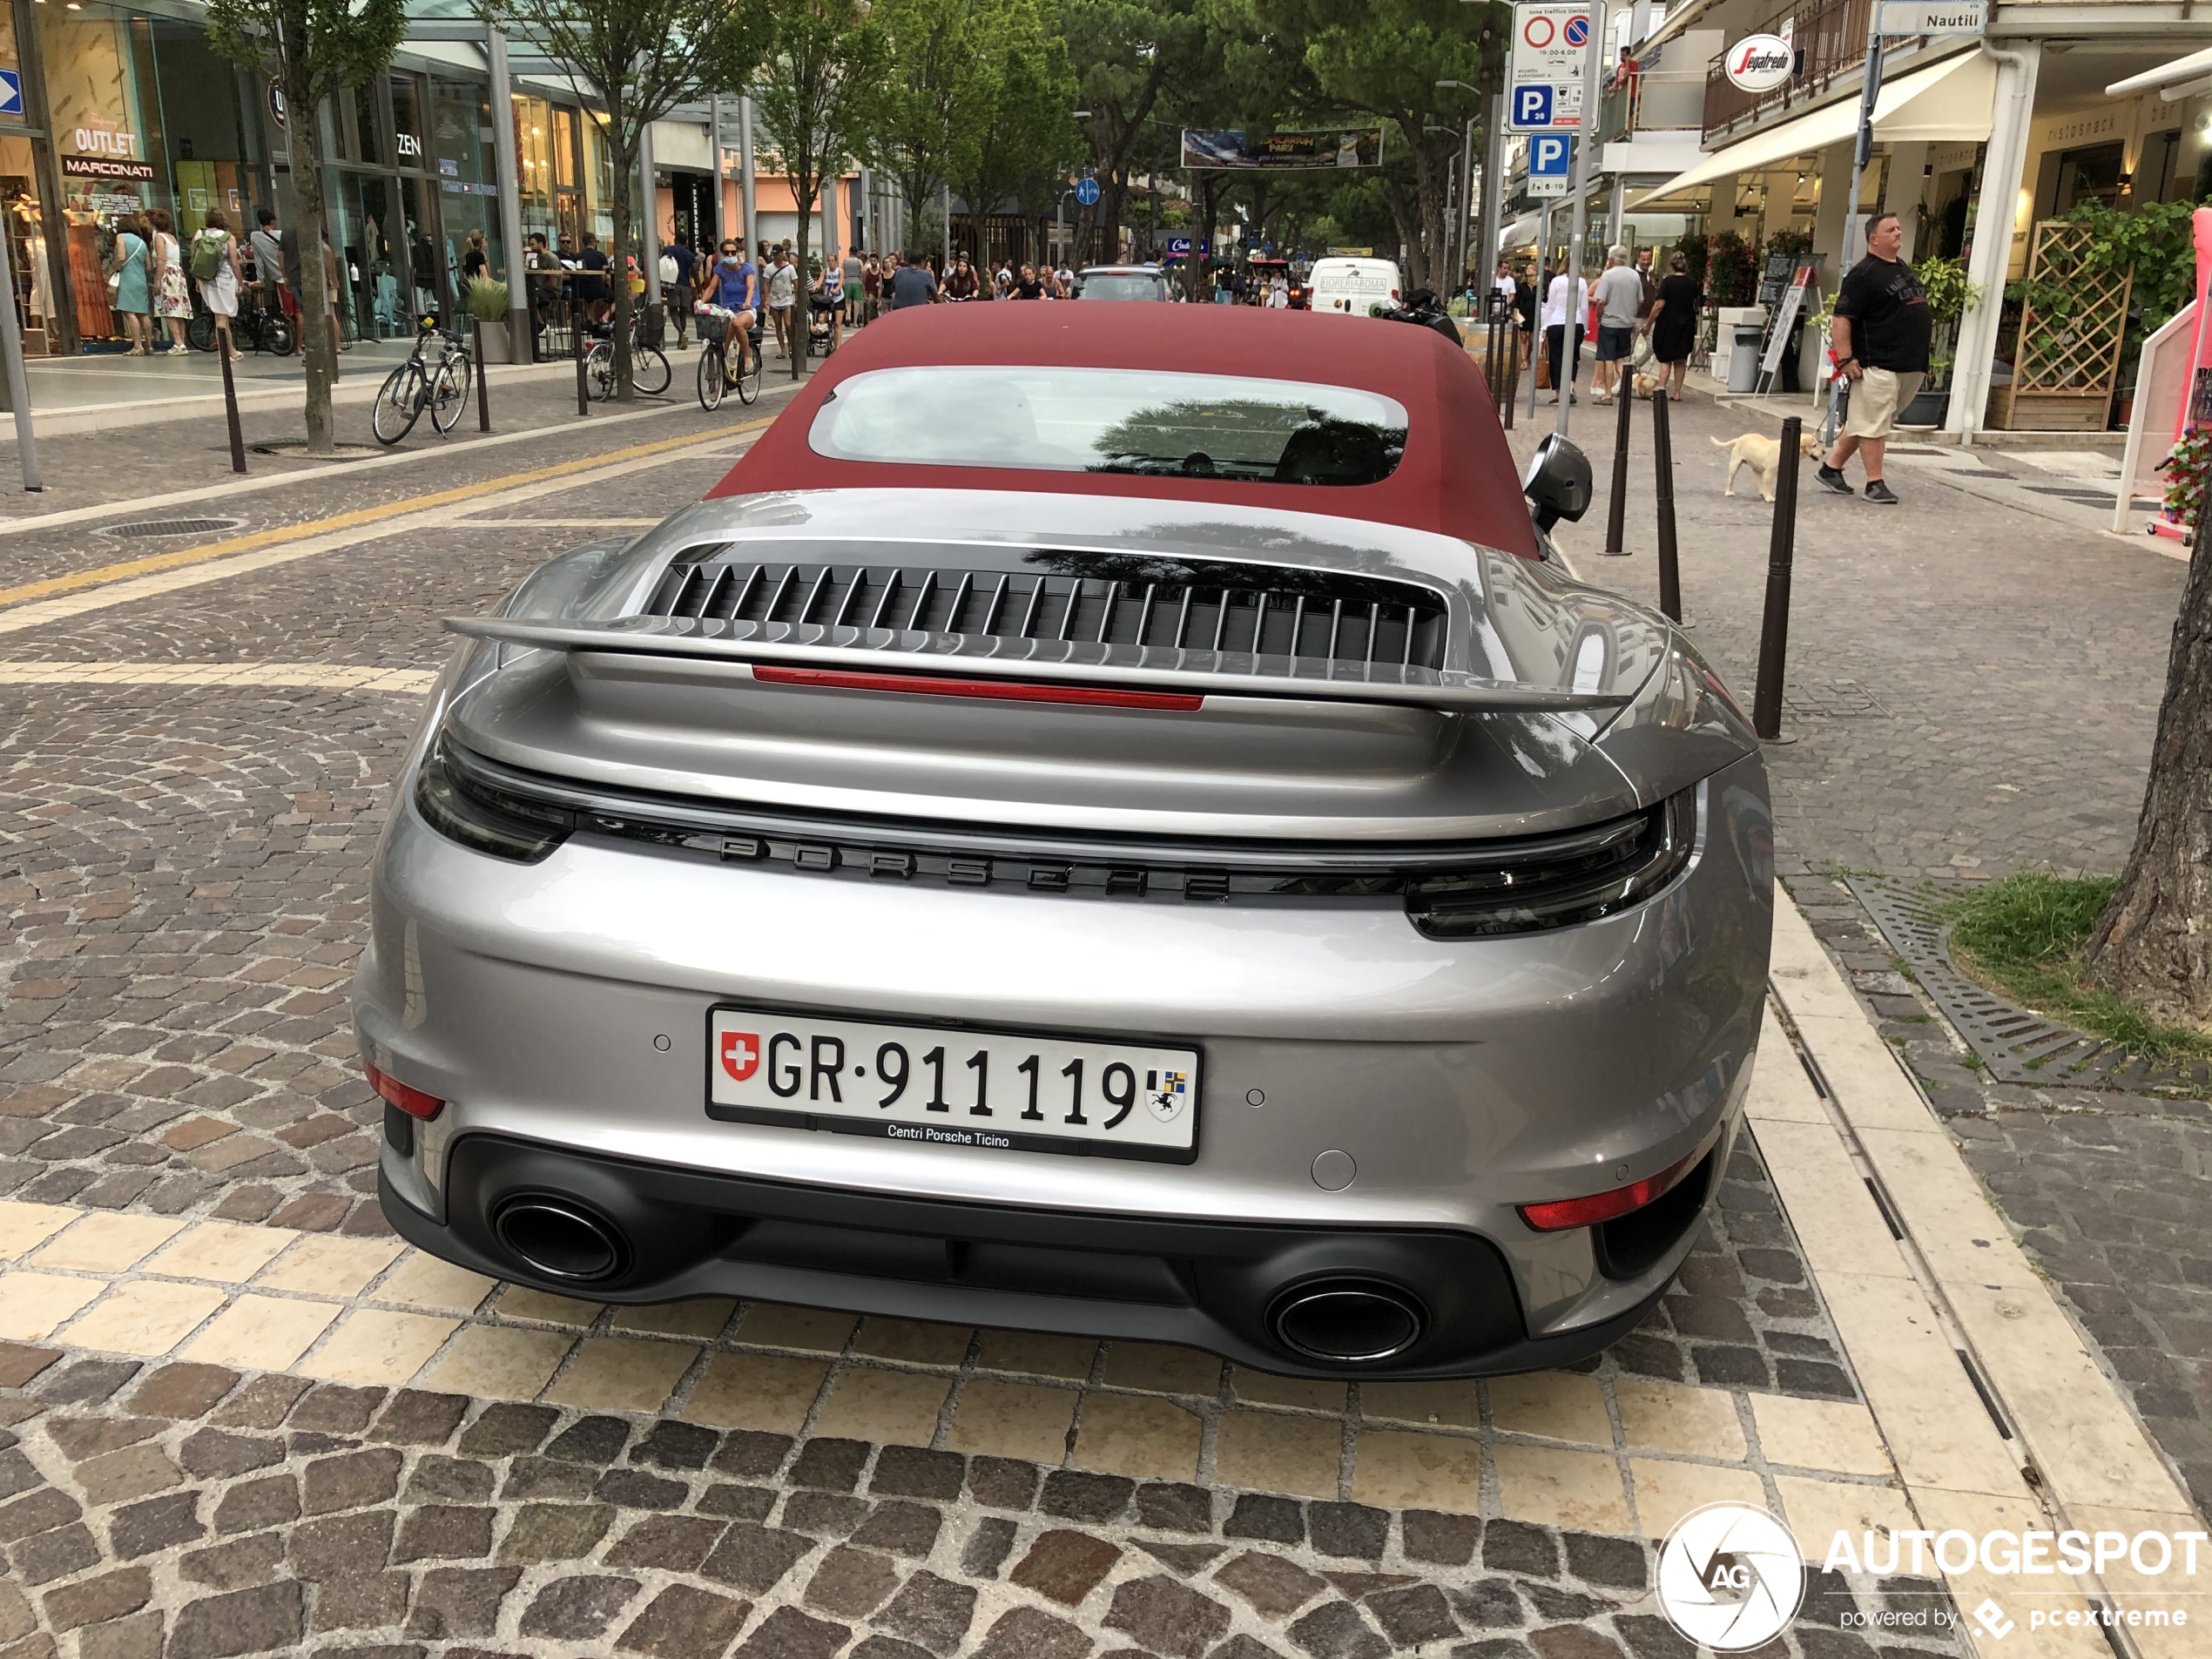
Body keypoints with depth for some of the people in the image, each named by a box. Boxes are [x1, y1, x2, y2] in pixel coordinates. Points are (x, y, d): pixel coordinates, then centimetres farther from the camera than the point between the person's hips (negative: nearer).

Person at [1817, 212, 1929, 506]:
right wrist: (1845, 359, -22)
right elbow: (1842, 318, -15)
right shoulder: (1863, 274, -10)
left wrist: (1922, 360, 23)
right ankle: (1875, 484, -1)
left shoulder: (1905, 270, 19)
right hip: (1878, 365, -9)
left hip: (1910, 366, 9)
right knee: (1873, 425, -5)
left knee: (1863, 421, 13)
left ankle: (1831, 468, 22)